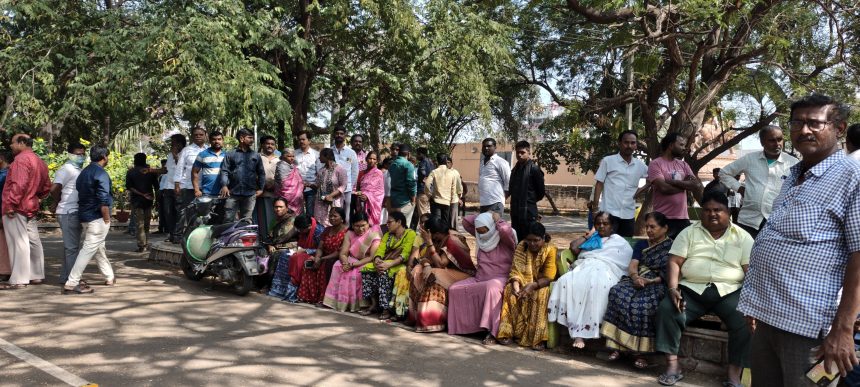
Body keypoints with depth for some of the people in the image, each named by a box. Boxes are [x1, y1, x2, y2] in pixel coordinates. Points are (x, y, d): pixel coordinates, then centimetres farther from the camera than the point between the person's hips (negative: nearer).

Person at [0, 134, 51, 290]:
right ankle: (37, 275, 21)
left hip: (16, 209, -9)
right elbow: (46, 187, 19)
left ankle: (18, 280, -4)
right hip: (31, 207, 9)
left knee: (18, 243, -7)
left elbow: (19, 184, -23)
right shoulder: (39, 162, 16)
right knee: (33, 241, 13)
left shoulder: (22, 159, -13)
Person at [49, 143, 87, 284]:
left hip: (75, 213, 10)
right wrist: (57, 203, -7)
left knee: (70, 246, 16)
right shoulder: (66, 169, -13)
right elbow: (54, 189, -23)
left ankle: (65, 277, 25)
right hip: (69, 213, -10)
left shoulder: (77, 170, 16)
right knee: (72, 247, -6)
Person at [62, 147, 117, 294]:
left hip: (85, 216, 10)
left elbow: (81, 194, 17)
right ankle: (71, 284, -11)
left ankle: (109, 278, 30)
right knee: (89, 249, -9)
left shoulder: (84, 172, 14)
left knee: (99, 248, 19)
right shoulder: (101, 173, -14)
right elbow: (103, 200, -20)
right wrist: (107, 219, -14)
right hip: (97, 217, -10)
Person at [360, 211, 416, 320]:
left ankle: (387, 308, -28)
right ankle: (374, 304, -12)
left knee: (384, 273, -34)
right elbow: (380, 250, 5)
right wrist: (377, 260, -18)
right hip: (384, 263, 7)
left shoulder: (410, 234, -4)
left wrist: (389, 264, -29)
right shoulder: (387, 235, 20)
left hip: (399, 265, -7)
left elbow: (405, 255, -17)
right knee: (366, 269, -17)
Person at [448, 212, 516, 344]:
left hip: (499, 278, -7)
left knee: (491, 288, -42)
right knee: (454, 289, -11)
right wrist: (483, 216, 7)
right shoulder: (482, 237, 13)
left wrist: (497, 219, -12)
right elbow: (466, 221, 17)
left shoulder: (506, 240, -7)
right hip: (479, 278, 7)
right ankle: (460, 325, -4)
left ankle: (492, 332, -42)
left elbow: (505, 229, -31)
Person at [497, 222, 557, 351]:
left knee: (541, 295, -35)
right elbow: (516, 270, -10)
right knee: (510, 291, -26)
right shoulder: (521, 247, -5)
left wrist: (532, 286, -36)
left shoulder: (550, 250, -15)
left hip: (541, 284, -3)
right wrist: (516, 285, -31)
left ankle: (537, 337, -31)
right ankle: (508, 332, -22)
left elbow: (548, 278, -20)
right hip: (523, 281, 3)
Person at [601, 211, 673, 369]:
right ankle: (617, 346, -32)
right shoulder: (641, 245, 26)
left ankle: (639, 351, -32)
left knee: (644, 303, -37)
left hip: (657, 284, -4)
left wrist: (650, 281, -16)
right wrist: (635, 277, -14)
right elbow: (632, 265, 9)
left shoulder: (672, 247, 11)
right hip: (637, 280, 4)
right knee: (618, 293, -30)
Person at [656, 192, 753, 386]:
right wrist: (673, 288, -13)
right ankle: (672, 366, -16)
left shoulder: (742, 237, 9)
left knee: (745, 319, -29)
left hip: (729, 292, -1)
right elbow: (674, 262, 3)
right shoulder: (689, 233, 11)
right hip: (692, 289, 1)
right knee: (665, 309, -25)